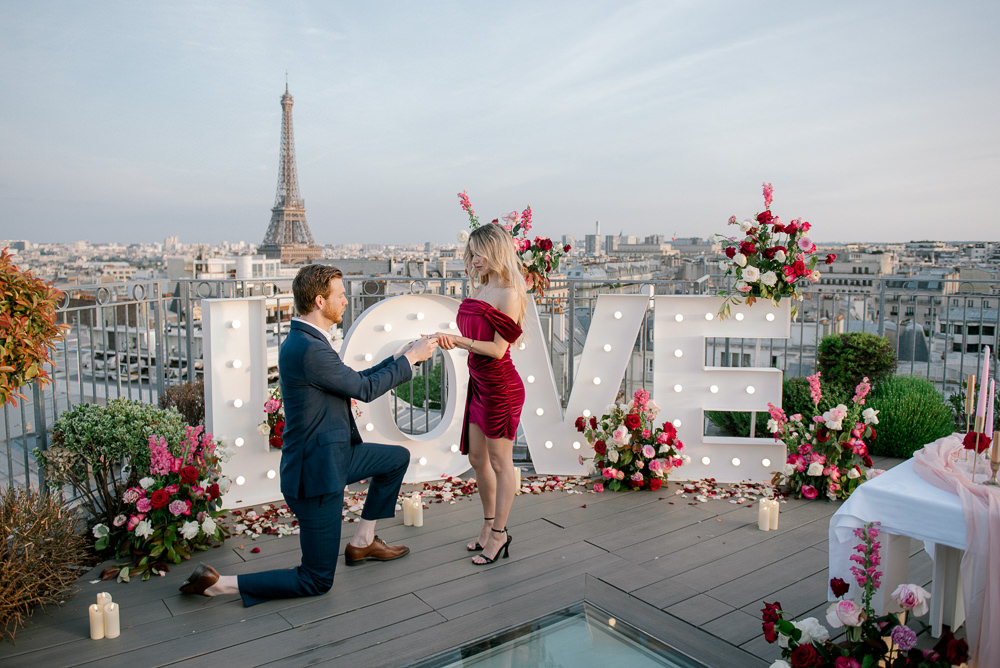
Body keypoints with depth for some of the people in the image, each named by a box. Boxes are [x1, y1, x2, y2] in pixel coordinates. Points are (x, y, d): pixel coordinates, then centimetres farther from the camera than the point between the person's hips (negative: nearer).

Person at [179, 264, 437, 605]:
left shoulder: (304, 340, 6)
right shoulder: (309, 349, -27)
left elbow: (354, 381, 14)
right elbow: (365, 389, -16)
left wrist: (399, 357, 10)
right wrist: (410, 358, -5)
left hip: (332, 456, 10)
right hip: (315, 473, -10)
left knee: (398, 457, 23)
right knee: (317, 581, 2)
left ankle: (362, 542, 29)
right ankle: (217, 584, 4)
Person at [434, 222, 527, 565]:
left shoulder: (509, 295, -15)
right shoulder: (479, 290, 11)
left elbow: (498, 348, -19)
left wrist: (459, 341, -26)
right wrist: (445, 338, 4)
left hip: (500, 386, -9)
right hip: (478, 382, 9)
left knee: (500, 462, 4)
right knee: (477, 457, 16)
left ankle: (499, 533, 18)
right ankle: (489, 525, 33)